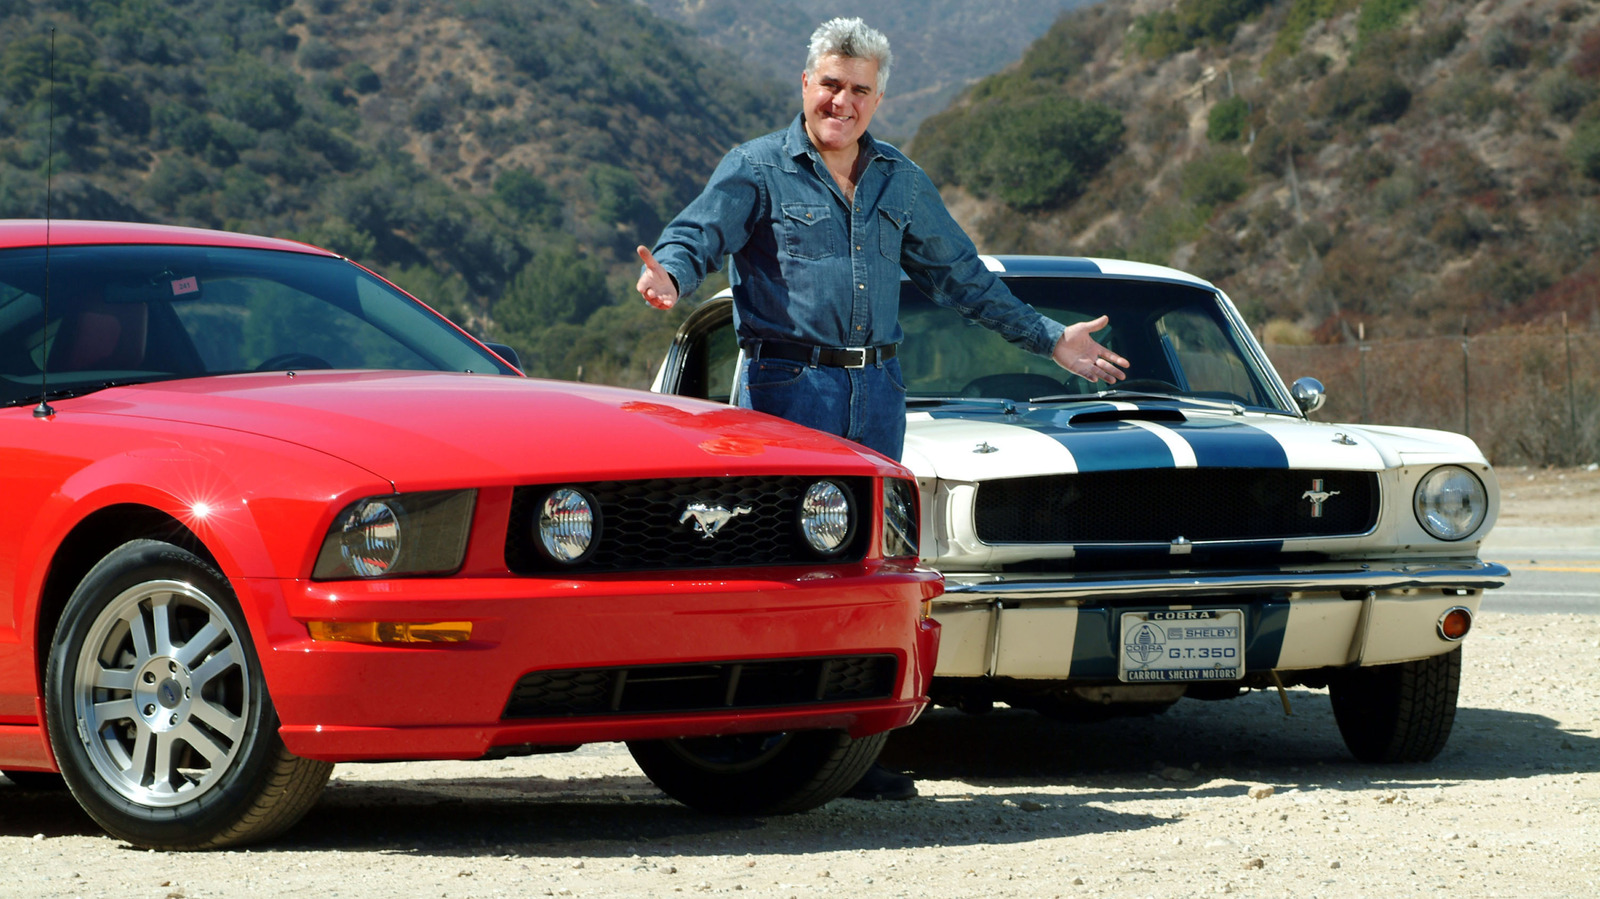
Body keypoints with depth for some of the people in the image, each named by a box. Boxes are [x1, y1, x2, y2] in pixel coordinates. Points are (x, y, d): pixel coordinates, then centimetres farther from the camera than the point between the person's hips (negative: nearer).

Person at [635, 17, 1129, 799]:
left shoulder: (902, 184, 16)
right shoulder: (756, 170, 1)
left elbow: (961, 276, 24)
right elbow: (701, 232, -16)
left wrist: (1049, 339, 25)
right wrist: (669, 274, -39)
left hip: (876, 389, 5)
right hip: (785, 383, -5)